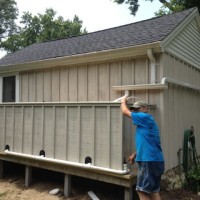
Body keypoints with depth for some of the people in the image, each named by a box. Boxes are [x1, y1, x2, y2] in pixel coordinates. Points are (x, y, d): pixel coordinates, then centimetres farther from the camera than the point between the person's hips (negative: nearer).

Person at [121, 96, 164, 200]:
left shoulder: (145, 117, -9)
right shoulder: (145, 123, 19)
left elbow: (125, 111, -4)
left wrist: (123, 101, 14)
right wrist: (134, 155, 22)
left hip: (149, 161, -10)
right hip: (155, 161, 10)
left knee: (142, 191, -3)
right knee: (153, 191, 13)